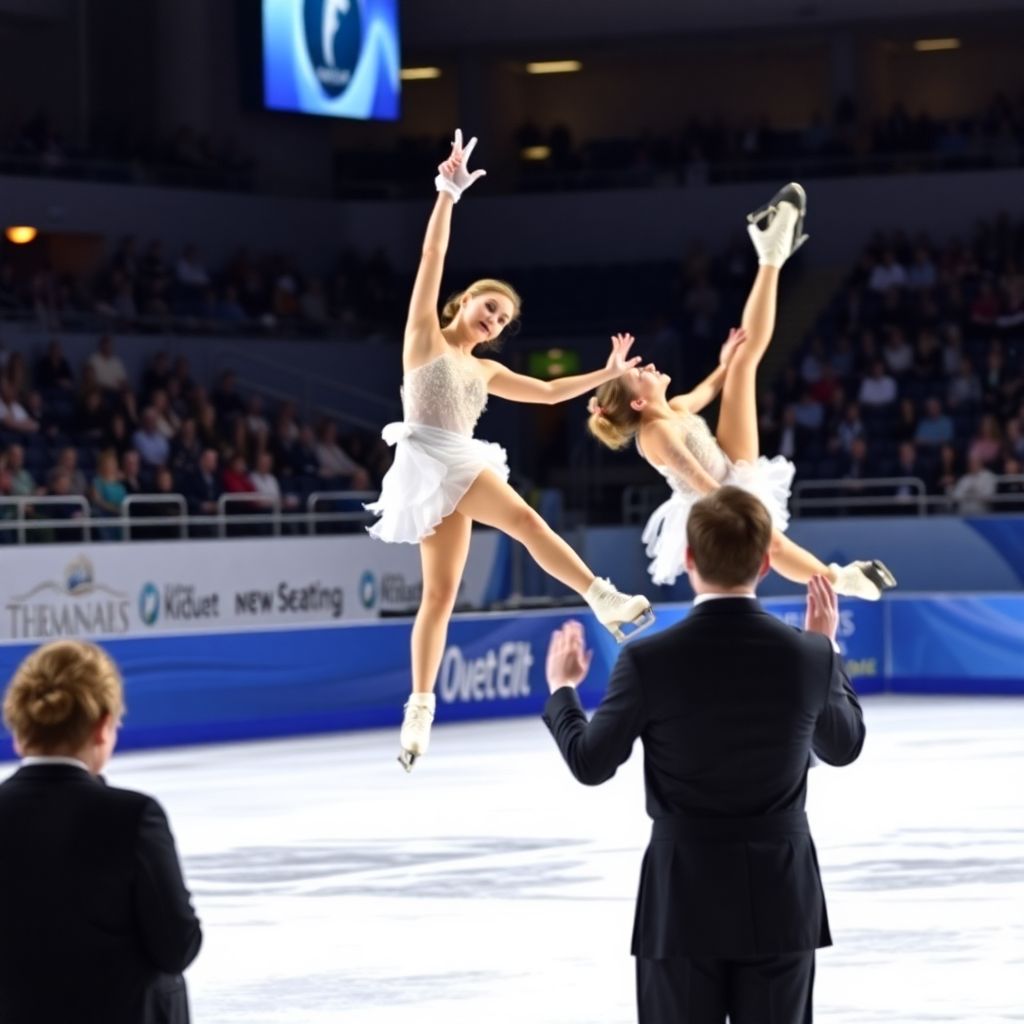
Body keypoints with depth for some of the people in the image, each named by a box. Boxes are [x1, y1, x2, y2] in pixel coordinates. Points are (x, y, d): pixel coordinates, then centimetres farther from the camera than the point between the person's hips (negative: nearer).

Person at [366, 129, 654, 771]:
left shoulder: (484, 371, 25)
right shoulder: (425, 335, 9)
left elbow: (548, 392, 33)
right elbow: (432, 260, 0)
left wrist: (606, 375, 31)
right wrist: (448, 196, -7)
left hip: (461, 467, 7)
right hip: (430, 465, -7)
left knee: (441, 592, 2)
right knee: (523, 518, -28)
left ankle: (421, 709, 3)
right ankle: (606, 600, -40)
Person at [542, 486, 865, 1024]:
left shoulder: (649, 661, -13)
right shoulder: (808, 655, -7)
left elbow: (591, 763, -1)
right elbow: (843, 747, 12)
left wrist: (561, 688, 17)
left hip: (685, 899, -2)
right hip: (780, 900, 2)